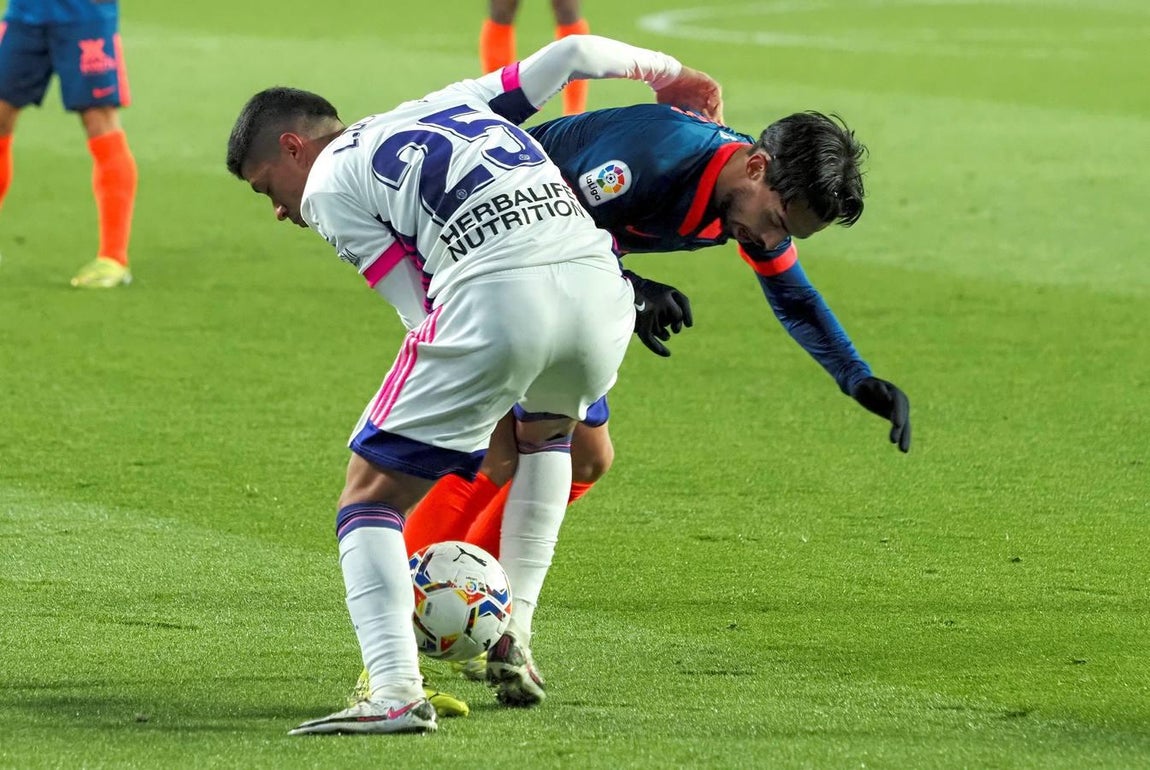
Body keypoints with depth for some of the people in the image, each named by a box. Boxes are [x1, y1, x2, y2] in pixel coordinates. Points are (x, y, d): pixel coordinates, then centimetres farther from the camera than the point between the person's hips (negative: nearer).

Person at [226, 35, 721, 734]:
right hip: (600, 283, 6)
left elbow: (423, 314, 9)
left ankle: (395, 693, -14)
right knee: (548, 431, 38)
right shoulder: (450, 102, 32)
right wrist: (667, 73, 46)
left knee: (371, 494, 5)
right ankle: (515, 644, 31)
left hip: (491, 294, -6)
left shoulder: (327, 185, 15)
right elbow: (573, 54, 29)